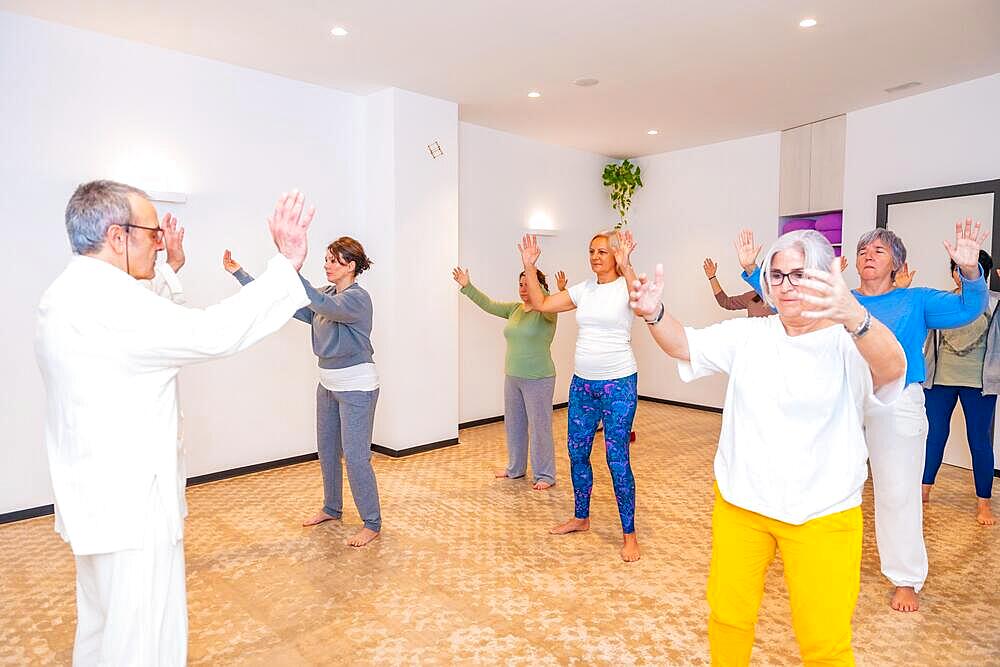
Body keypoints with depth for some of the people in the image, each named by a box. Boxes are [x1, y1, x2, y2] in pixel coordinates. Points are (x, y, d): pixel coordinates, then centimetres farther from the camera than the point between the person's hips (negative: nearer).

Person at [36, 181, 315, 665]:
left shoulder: (67, 295, 10)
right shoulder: (105, 298, -23)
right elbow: (212, 333, -29)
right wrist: (286, 265, -24)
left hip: (101, 497, 11)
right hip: (131, 504, -11)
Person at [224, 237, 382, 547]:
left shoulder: (357, 298, -18)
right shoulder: (326, 295, 7)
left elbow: (324, 306, -38)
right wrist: (239, 273, 4)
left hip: (356, 386, -9)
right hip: (328, 382, 9)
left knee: (355, 455, -5)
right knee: (327, 450, 18)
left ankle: (372, 524, 9)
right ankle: (332, 508, 37)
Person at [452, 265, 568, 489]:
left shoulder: (546, 313, -11)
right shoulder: (515, 309, 8)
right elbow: (489, 305, 7)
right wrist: (467, 286, 0)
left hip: (538, 379, -7)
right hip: (512, 377, 7)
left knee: (539, 427, 2)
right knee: (513, 425, 17)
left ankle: (544, 475, 15)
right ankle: (515, 468, 33)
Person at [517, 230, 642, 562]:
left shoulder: (625, 285, -7)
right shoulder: (583, 289, 8)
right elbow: (541, 303, 5)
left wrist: (625, 266, -41)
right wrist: (529, 266, -3)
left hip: (619, 383, -6)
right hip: (582, 382, 6)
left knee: (617, 458, -3)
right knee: (577, 452, 13)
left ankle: (629, 534, 12)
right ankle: (581, 518, 33)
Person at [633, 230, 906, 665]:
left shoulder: (850, 344, -10)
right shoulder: (747, 335, 2)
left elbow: (892, 367, -30)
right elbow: (685, 345, -6)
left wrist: (853, 315, -52)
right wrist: (655, 315, -28)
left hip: (821, 515, -3)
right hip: (738, 503, 3)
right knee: (727, 615, 17)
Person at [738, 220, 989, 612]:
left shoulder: (916, 301, 3)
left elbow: (967, 309, -10)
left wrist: (970, 272, -30)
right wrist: (752, 269, -2)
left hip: (896, 406, -3)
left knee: (897, 493, 4)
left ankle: (906, 581, 22)